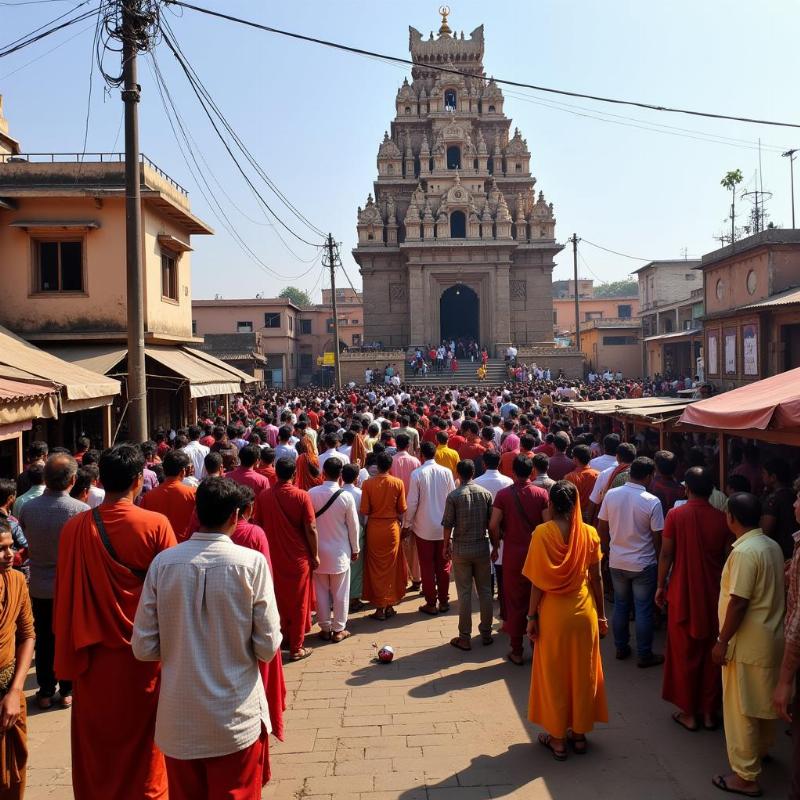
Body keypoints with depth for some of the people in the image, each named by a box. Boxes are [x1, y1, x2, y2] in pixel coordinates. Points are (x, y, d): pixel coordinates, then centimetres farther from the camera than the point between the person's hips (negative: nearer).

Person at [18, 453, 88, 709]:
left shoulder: (27, 508, -12)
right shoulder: (81, 510, -21)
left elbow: (25, 544, 2)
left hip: (39, 587, 2)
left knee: (44, 640, 16)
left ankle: (46, 691, 26)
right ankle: (68, 690, 23)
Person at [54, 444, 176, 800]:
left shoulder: (74, 528, -11)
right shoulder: (156, 525, -17)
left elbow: (65, 596, -3)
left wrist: (69, 657, 9)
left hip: (95, 656, 2)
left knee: (96, 742, 19)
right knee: (143, 741, 17)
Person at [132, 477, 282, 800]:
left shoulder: (163, 562, -8)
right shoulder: (251, 562, -14)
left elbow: (144, 648, -4)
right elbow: (267, 648, -12)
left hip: (179, 720, 2)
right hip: (236, 719, -2)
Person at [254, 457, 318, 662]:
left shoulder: (263, 496, -6)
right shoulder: (301, 496, -15)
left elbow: (258, 526, 2)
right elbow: (311, 529, -13)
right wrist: (315, 555, -1)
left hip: (274, 557, 3)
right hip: (298, 557, -3)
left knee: (280, 599, 20)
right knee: (298, 603, 9)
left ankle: (285, 636, 34)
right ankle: (296, 648, 15)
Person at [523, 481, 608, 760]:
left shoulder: (542, 533, -13)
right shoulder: (589, 533, -6)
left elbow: (537, 580, -12)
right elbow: (596, 578, -1)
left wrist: (532, 615, -3)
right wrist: (601, 614, 10)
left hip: (553, 614, -2)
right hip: (583, 612, 2)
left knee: (554, 674, 11)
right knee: (582, 672, 16)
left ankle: (557, 738, 20)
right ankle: (579, 734, 28)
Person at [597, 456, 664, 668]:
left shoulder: (611, 495, -7)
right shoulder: (652, 502, -17)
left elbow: (601, 529, 2)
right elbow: (657, 537, -11)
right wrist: (658, 559, 5)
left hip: (617, 562, 4)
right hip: (643, 564, -4)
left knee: (620, 606, 18)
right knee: (643, 610, 8)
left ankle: (621, 648, 30)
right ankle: (644, 655, 19)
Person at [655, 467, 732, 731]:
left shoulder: (675, 516, -11)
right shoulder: (722, 519, -7)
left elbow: (666, 554, -8)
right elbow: (728, 558, 0)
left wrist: (661, 586, 5)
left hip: (683, 594, -2)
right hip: (714, 595, 2)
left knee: (684, 653, 10)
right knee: (711, 653, 14)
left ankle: (688, 713, 19)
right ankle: (709, 712, 23)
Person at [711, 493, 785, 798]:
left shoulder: (745, 551, -24)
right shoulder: (772, 545, 4)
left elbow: (738, 603, -24)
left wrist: (722, 642, -15)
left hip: (748, 643, -9)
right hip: (771, 636, 9)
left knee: (740, 708, 2)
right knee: (765, 700, 25)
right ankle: (762, 749, 44)